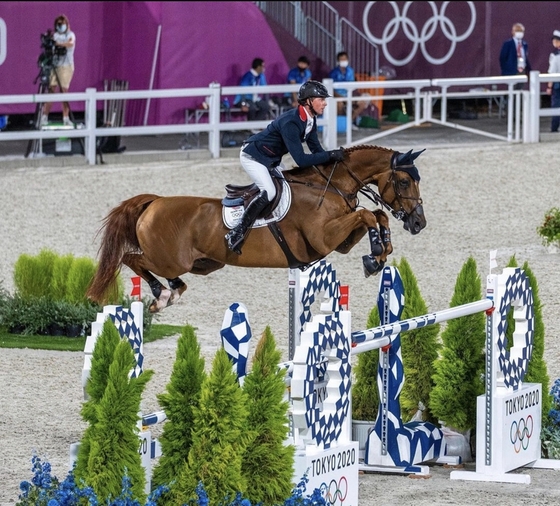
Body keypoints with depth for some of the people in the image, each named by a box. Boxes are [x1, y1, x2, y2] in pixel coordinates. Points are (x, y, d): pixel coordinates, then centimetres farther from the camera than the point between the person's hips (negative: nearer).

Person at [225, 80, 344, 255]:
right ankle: (236, 233, -24)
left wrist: (335, 157, -12)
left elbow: (316, 150, 3)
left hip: (271, 159, 10)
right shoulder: (291, 122, -33)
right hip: (253, 155, -10)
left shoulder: (310, 120, -5)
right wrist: (331, 156, -34)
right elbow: (301, 160, -35)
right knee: (269, 192, -26)